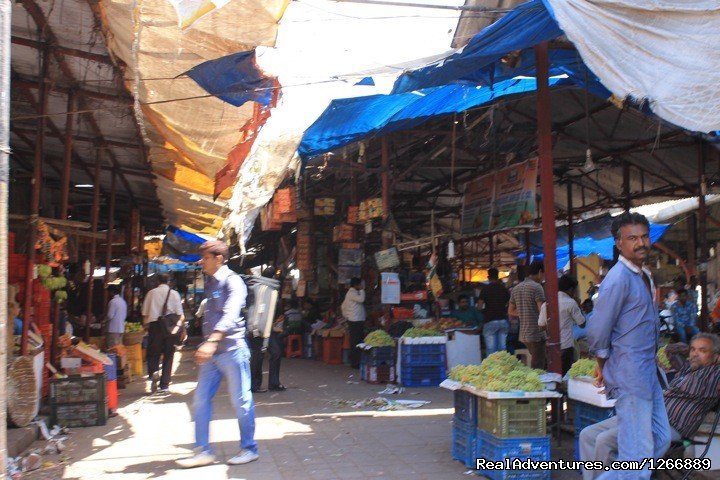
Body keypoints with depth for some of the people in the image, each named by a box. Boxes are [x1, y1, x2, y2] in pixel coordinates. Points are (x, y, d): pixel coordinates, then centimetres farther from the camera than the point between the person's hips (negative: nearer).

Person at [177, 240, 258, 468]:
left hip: (232, 350, -8)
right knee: (200, 400, 6)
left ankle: (249, 449, 17)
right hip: (211, 352, 8)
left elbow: (230, 314, -28)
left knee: (241, 401, 3)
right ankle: (203, 451, 15)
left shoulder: (233, 282, -12)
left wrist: (212, 341, -40)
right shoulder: (209, 282, 14)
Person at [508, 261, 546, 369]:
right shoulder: (536, 287, -11)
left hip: (524, 334, 8)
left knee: (535, 363, 19)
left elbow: (511, 311, 19)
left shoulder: (516, 288, 13)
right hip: (536, 334, -8)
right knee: (538, 366, -3)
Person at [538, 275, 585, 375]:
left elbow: (541, 325, 9)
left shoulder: (546, 304, 6)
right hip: (566, 347, -5)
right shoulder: (571, 303, -9)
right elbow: (582, 324, -2)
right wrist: (578, 307, 10)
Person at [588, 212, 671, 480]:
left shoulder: (644, 275, 13)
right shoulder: (619, 279, -18)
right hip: (630, 376, -10)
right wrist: (604, 366, -2)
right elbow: (597, 332, -18)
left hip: (648, 372, 10)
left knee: (661, 440, 18)